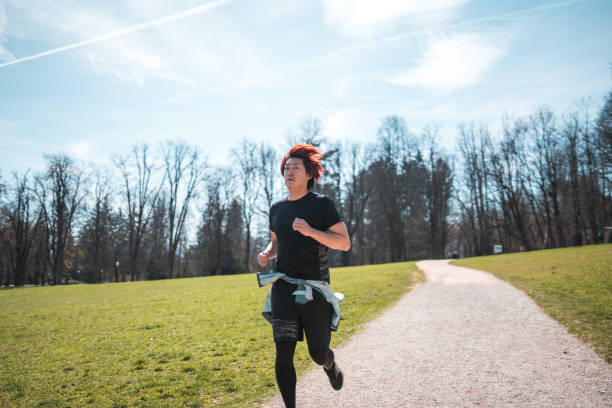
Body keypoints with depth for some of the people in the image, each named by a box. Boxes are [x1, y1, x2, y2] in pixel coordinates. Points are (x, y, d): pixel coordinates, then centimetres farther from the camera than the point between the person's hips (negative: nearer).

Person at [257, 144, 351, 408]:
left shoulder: (322, 204, -3)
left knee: (318, 353, 7)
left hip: (314, 287, -3)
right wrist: (266, 254, 3)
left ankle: (330, 365, 44)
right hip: (283, 287, 3)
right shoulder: (277, 208, 12)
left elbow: (344, 243, -9)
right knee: (283, 353, -7)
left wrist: (311, 231, -22)